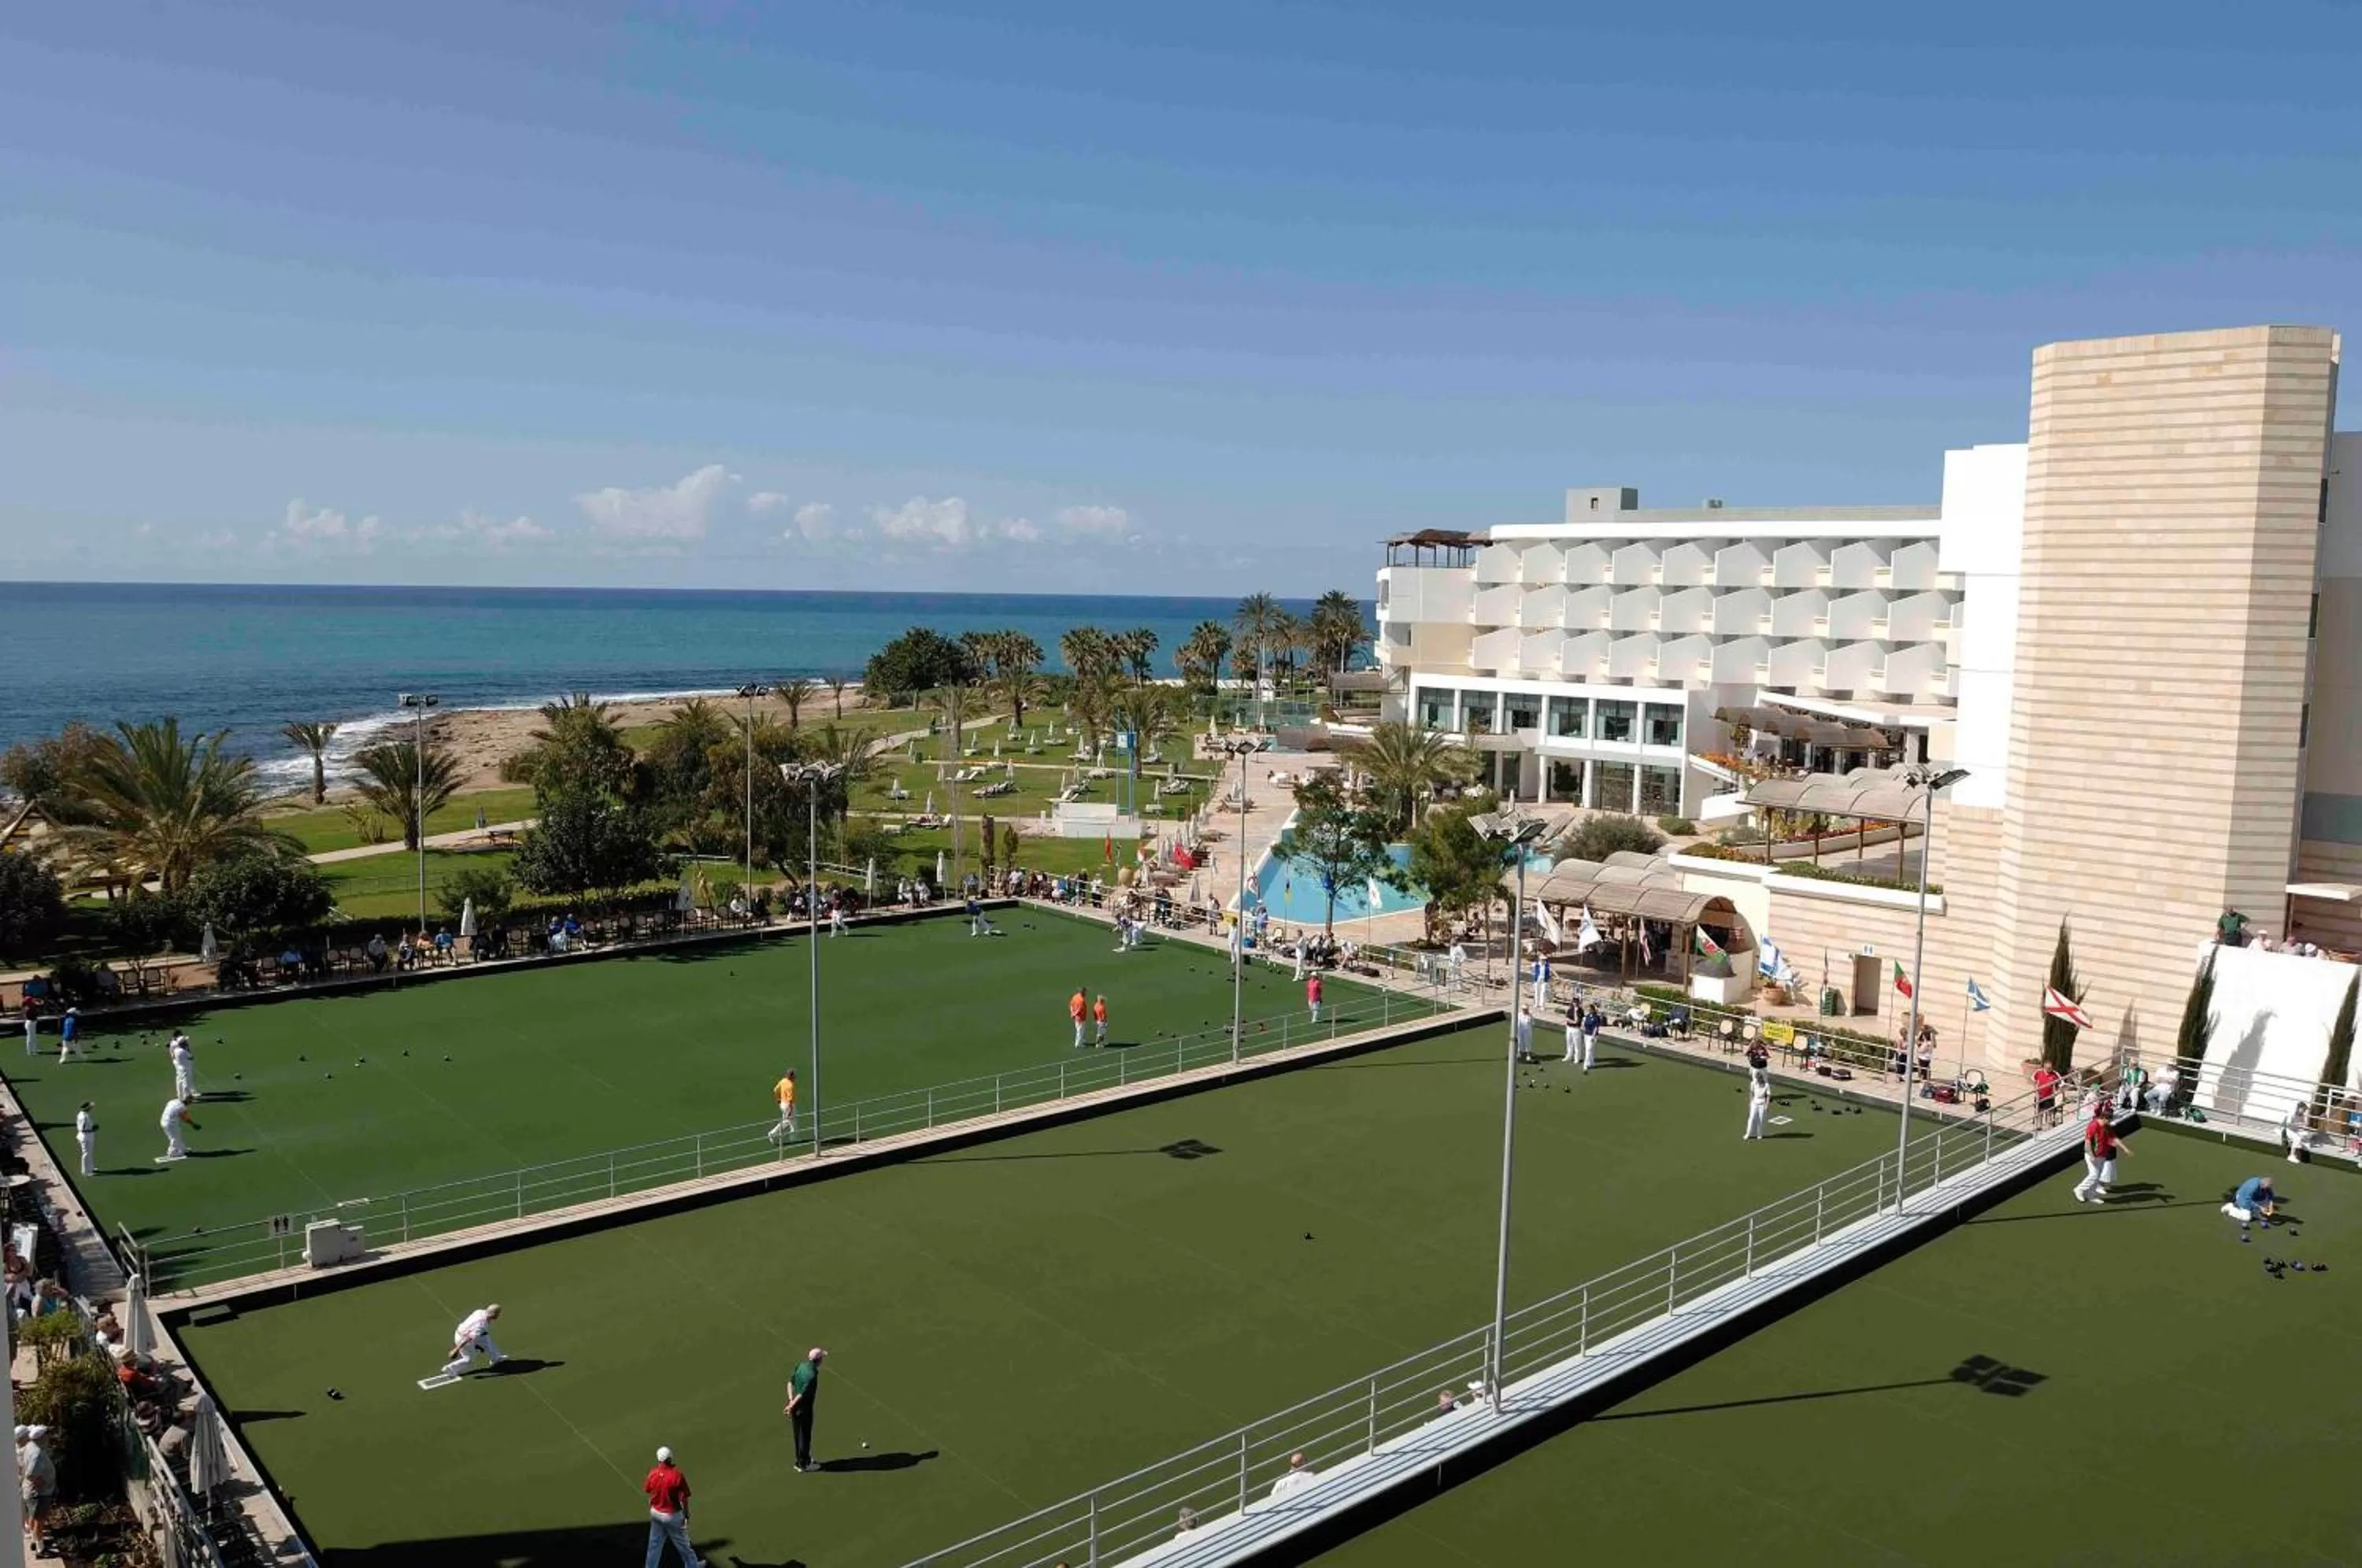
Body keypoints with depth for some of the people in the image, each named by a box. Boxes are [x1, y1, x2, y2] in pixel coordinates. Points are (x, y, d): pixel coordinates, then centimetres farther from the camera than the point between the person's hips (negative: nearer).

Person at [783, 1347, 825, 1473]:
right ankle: (803, 1465, 20)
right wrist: (791, 1406, -14)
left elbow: (790, 1382, 0)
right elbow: (802, 1395, -26)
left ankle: (801, 1460, 35)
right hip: (804, 1409, -8)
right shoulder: (812, 1375, -30)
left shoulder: (801, 1365, -3)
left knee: (799, 1434, 20)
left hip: (795, 1407, 8)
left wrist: (791, 1400, -7)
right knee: (804, 1436, 8)